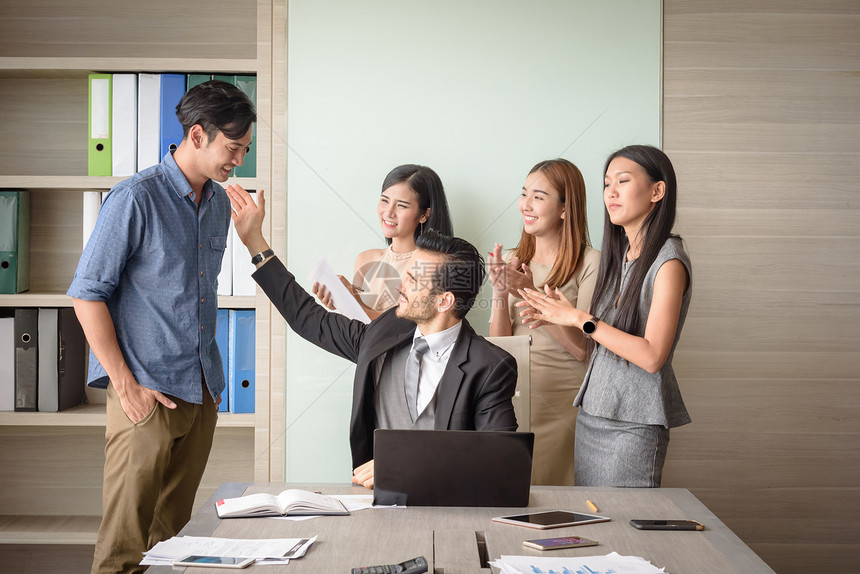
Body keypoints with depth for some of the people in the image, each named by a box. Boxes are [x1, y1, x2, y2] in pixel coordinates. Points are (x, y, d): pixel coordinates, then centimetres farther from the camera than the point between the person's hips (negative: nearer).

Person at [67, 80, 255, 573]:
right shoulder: (136, 198, -11)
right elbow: (87, 293, -11)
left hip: (201, 391, 7)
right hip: (146, 392, -7)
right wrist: (125, 384, -14)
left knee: (175, 531, 13)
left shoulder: (219, 203, 12)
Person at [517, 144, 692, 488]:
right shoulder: (619, 254, 12)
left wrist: (580, 319, -17)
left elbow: (652, 356, -21)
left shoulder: (668, 261, -13)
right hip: (591, 414, 8)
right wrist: (559, 314, 0)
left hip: (633, 424, -8)